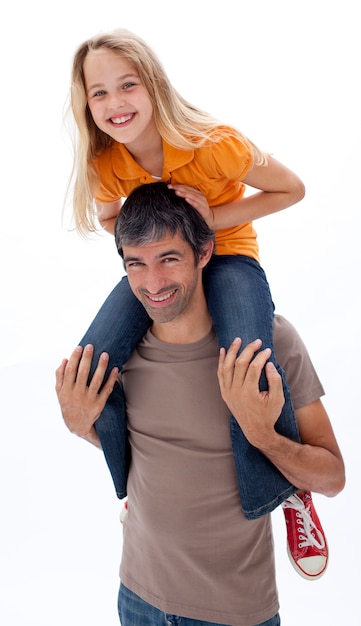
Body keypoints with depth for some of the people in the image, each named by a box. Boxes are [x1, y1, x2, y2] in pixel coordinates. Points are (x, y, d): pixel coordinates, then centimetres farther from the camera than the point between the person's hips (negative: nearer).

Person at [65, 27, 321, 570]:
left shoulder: (214, 145, -24)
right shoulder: (105, 164, -10)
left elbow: (293, 189, -12)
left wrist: (213, 218, -23)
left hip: (229, 255, -4)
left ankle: (290, 489, -2)